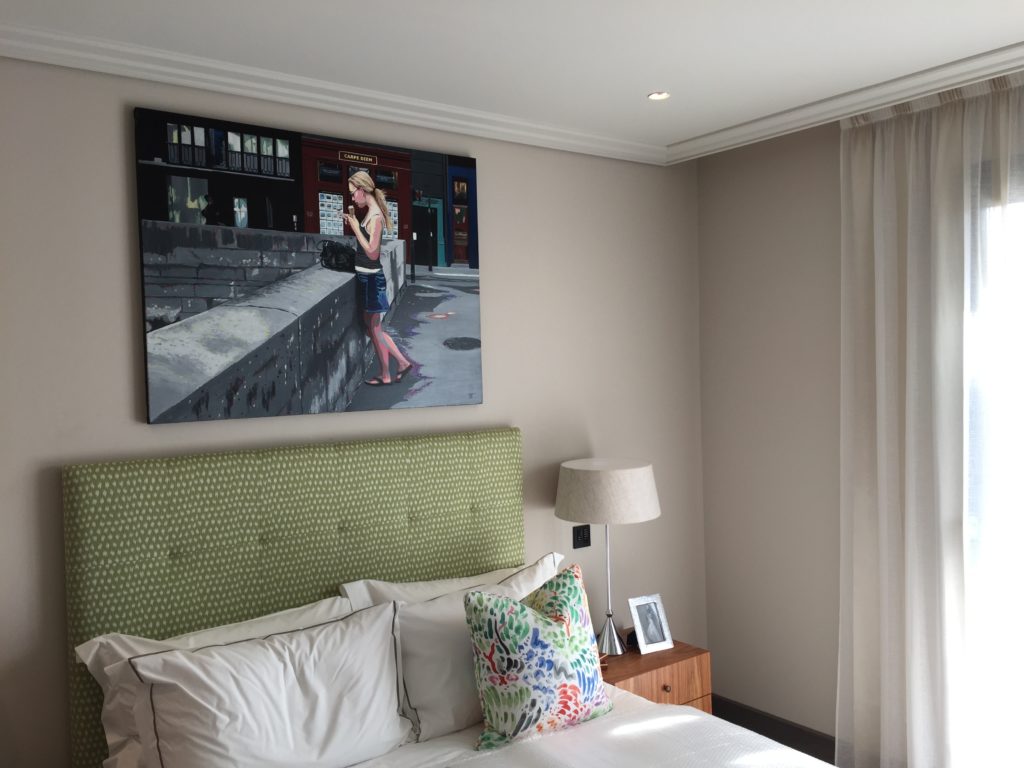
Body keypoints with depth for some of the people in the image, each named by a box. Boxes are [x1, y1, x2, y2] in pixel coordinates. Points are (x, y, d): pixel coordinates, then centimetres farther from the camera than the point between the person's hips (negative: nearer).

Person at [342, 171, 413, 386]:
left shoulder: (375, 216, -18)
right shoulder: (370, 213, 9)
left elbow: (372, 253, -22)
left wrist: (355, 228, -19)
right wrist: (353, 222, 5)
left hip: (371, 278, -9)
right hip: (367, 277, 9)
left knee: (373, 327, 3)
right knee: (372, 326, 16)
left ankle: (385, 375, 15)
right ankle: (403, 362, 22)